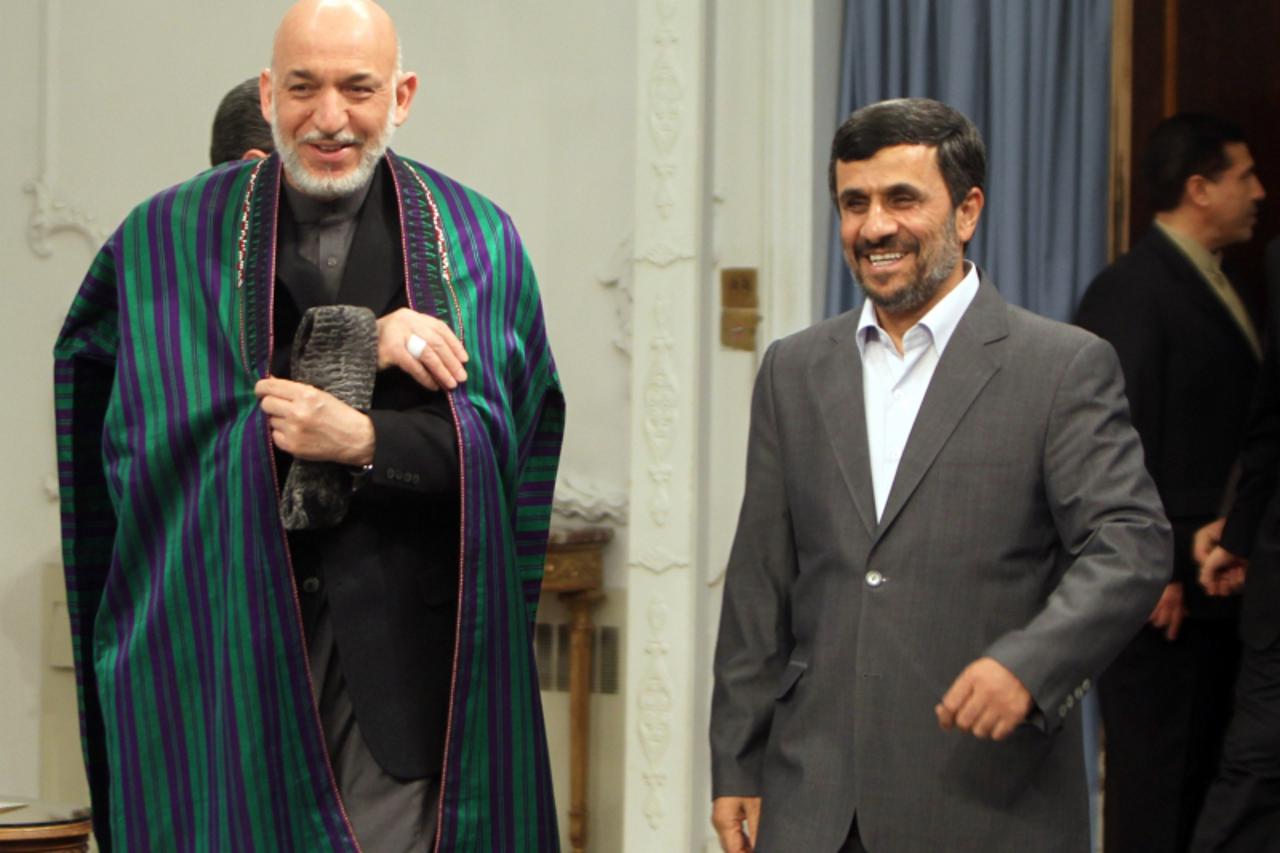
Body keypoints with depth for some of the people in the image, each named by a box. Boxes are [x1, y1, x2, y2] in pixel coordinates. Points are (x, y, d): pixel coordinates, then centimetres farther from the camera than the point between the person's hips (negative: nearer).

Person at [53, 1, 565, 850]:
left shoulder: (476, 240, 7)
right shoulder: (168, 240, 4)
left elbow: (498, 439, 3)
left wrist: (363, 442, -14)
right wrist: (360, 342, -13)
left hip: (409, 654, 0)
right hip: (225, 657, 0)